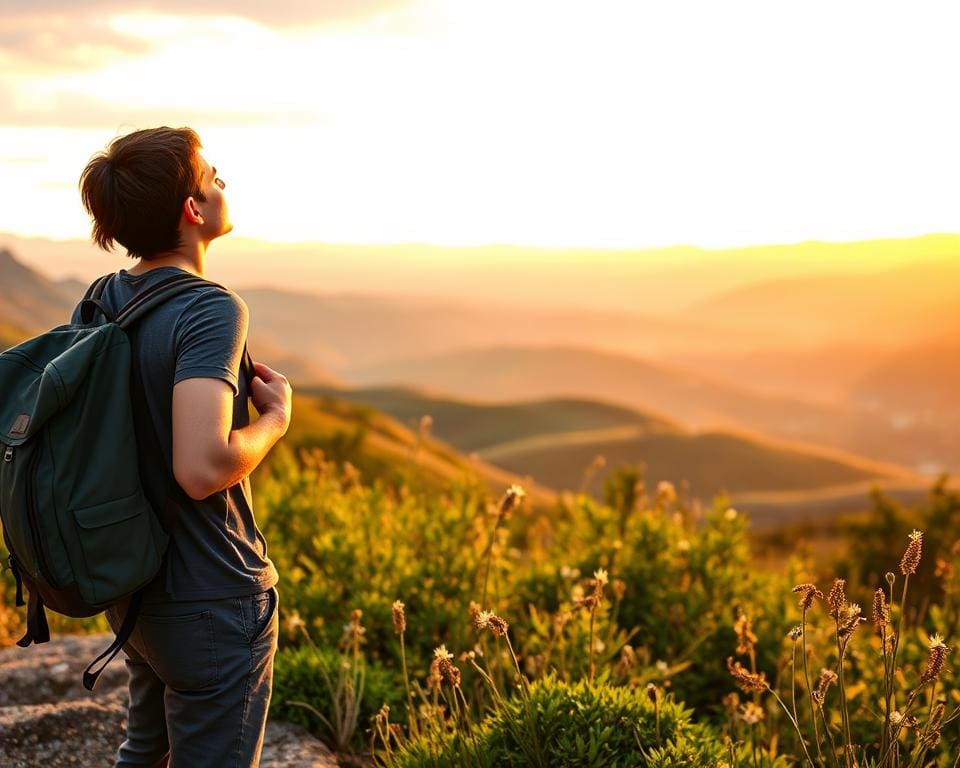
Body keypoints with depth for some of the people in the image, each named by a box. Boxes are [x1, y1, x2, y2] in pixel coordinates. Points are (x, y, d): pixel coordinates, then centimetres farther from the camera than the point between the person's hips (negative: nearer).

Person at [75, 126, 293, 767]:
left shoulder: (101, 301, 2)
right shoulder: (210, 311, -23)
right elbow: (202, 467, -34)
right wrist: (277, 416, -15)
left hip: (133, 588, 8)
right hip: (212, 602, -8)